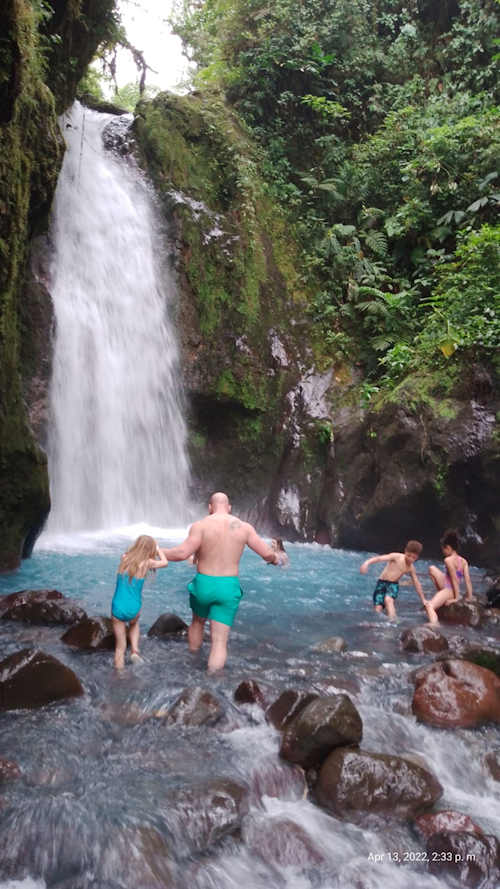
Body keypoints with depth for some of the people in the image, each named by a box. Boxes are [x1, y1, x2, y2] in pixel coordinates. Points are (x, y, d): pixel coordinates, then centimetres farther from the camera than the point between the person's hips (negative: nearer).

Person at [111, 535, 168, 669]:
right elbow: (165, 563, 9)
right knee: (134, 624, 34)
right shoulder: (146, 563, -9)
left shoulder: (124, 558, -1)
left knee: (120, 647, 14)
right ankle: (135, 650, 18)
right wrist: (157, 550, 24)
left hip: (117, 609, 1)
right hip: (133, 610, -1)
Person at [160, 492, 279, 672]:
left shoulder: (201, 525, -8)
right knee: (219, 642, 2)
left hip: (203, 584, 0)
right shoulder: (244, 527, 0)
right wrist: (274, 558, 26)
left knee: (198, 622, 30)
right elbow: (267, 554, 2)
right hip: (229, 587, 0)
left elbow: (182, 553, -17)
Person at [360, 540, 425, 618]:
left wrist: (423, 599, 24)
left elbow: (416, 583, 19)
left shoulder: (410, 568, 6)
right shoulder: (396, 557, -7)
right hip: (382, 583, -1)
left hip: (393, 585, 1)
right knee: (378, 608, -14)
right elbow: (380, 558, -20)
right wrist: (367, 562, -36)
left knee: (388, 599, -33)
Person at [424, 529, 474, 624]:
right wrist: (469, 597, 6)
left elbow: (454, 579, -16)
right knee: (432, 568, 22)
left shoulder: (448, 560, -13)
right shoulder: (463, 561, 8)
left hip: (449, 589, -9)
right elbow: (468, 580, 4)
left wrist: (457, 598, -13)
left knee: (429, 606, -30)